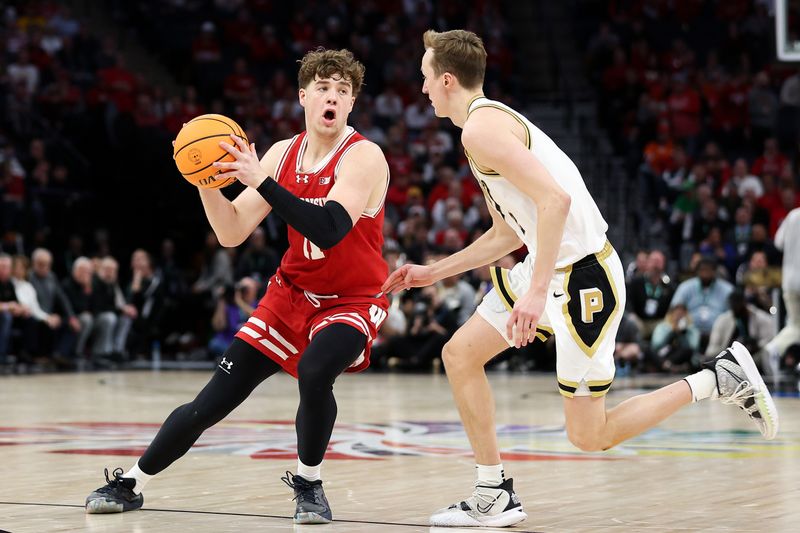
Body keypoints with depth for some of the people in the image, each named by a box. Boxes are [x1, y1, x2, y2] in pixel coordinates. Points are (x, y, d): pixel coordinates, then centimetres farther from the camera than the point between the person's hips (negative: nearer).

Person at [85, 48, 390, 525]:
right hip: (292, 294, 5)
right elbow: (232, 234, 0)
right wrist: (207, 182, -17)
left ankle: (308, 481, -9)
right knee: (212, 402, -1)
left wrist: (261, 181, -35)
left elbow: (328, 231, -32)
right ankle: (131, 484, 17)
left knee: (314, 373, -35)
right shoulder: (283, 154, 1)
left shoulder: (363, 157, -17)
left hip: (351, 303, -5)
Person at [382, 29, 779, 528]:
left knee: (589, 435, -4)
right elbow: (508, 233, 25)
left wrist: (536, 293, -31)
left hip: (583, 277, -10)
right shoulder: (492, 120, 17)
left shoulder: (481, 127, -16)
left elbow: (555, 199, -28)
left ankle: (719, 379, 4)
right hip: (550, 266, 10)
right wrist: (434, 272, 26)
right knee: (460, 354, 10)